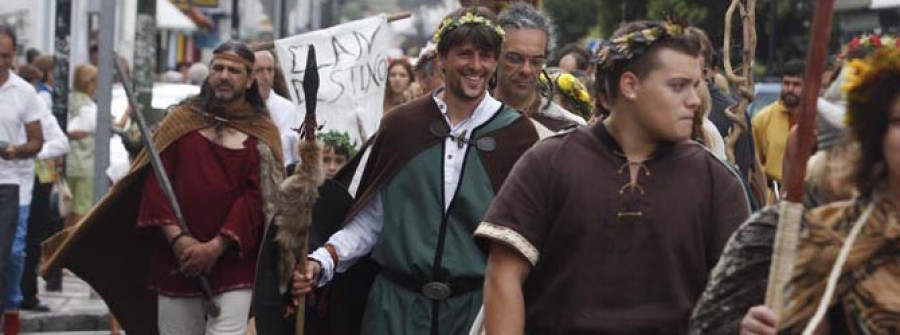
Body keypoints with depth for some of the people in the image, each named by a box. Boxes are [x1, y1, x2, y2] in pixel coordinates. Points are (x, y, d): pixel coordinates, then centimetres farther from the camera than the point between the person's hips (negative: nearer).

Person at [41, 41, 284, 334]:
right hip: (176, 263, 2)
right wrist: (176, 238, -12)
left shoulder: (262, 133, 4)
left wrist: (216, 247, -14)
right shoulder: (180, 119, 8)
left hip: (232, 263, -2)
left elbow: (258, 197, -4)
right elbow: (156, 181, 1)